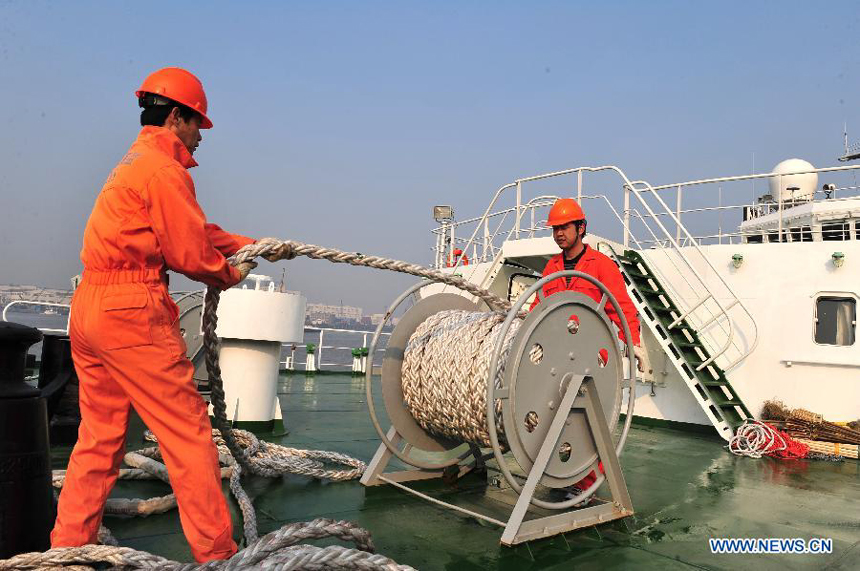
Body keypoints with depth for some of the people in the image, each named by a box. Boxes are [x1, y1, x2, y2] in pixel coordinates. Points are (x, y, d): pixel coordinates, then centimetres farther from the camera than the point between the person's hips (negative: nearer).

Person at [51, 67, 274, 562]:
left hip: (89, 306, 10)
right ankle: (216, 552, 6)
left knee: (99, 436, 17)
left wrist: (252, 246, 12)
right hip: (132, 311, -10)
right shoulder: (164, 169, -11)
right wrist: (230, 276, 6)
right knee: (188, 431, -3)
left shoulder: (136, 163, 22)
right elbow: (190, 253, -12)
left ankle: (68, 544, 26)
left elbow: (197, 229, 18)